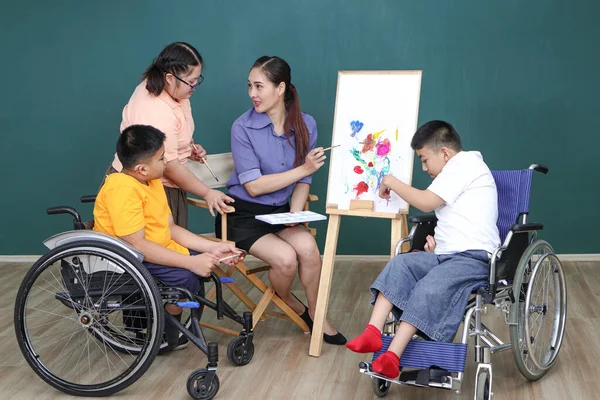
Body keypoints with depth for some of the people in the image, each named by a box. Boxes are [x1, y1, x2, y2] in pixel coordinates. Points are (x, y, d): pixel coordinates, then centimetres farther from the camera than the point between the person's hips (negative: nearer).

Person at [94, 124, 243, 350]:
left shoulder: (152, 181, 5)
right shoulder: (123, 189, -26)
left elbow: (170, 228, 7)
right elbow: (136, 245, -30)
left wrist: (213, 247, -3)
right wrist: (191, 262, -29)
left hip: (155, 252, 10)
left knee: (205, 261, 5)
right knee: (184, 278, -27)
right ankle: (161, 335, -3)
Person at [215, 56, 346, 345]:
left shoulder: (305, 125, -1)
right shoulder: (243, 127, -13)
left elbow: (303, 181, 5)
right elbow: (253, 186, -16)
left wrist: (295, 213, -13)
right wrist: (304, 169, -19)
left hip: (280, 211, 4)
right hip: (244, 214, -3)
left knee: (307, 246, -26)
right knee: (285, 257, -26)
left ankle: (315, 314, -1)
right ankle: (291, 304, 8)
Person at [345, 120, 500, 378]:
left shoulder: (464, 164, -4)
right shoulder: (457, 170, 27)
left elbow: (426, 202, -13)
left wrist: (392, 182, 0)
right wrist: (436, 241, 11)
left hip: (474, 257, -9)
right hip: (447, 253, 9)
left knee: (429, 287, -31)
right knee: (399, 264, -15)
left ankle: (392, 356, -38)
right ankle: (373, 333, -29)